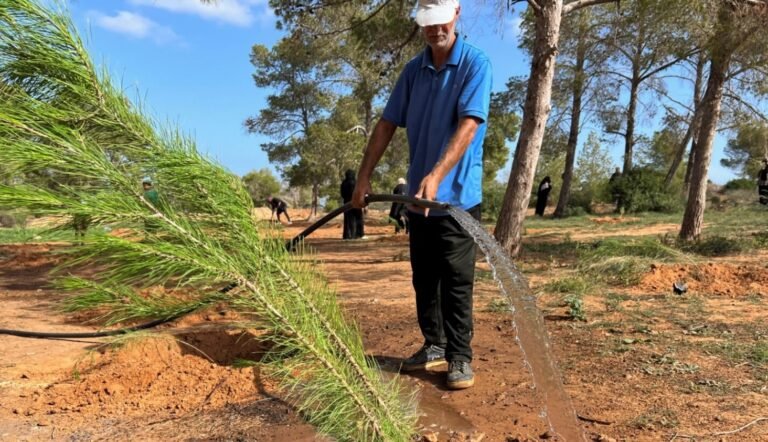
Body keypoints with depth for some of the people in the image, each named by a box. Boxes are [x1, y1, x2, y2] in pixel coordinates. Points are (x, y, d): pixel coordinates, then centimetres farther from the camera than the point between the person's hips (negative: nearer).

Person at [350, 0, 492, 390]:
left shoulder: (475, 64, -8)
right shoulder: (413, 70, 9)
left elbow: (468, 125, -21)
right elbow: (387, 124, 9)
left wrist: (436, 175, -32)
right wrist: (364, 176, 4)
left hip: (457, 195, -6)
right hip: (417, 196, 6)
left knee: (456, 281, -1)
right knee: (424, 279, 13)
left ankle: (460, 357, 11)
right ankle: (434, 346, 27)